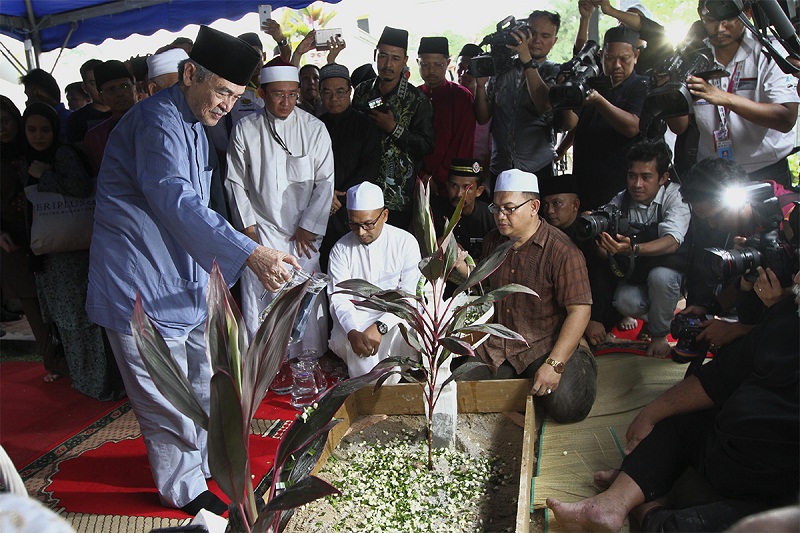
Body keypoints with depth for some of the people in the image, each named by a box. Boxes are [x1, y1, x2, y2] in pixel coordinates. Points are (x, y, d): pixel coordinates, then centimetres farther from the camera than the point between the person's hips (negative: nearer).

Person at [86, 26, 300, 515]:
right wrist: (249, 253, -45)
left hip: (183, 281, 10)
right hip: (142, 288, -10)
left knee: (203, 384, 21)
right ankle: (186, 490, 22)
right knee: (168, 399, 4)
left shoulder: (193, 125, 13)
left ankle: (207, 460, 40)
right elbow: (175, 200, -37)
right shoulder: (158, 120, -21)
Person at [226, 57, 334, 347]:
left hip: (303, 235, 0)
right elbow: (236, 182, 5)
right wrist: (248, 227, 2)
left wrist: (308, 228, -3)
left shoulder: (314, 128, -2)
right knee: (258, 304, 1)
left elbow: (325, 182, -1)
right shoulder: (245, 129, -1)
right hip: (260, 232, 0)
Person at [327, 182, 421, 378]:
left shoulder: (405, 242, -3)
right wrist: (352, 332, -28)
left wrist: (380, 327, -24)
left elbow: (409, 295, -9)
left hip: (393, 317, -1)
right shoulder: (341, 248, 1)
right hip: (355, 316, 1)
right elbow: (338, 297, -6)